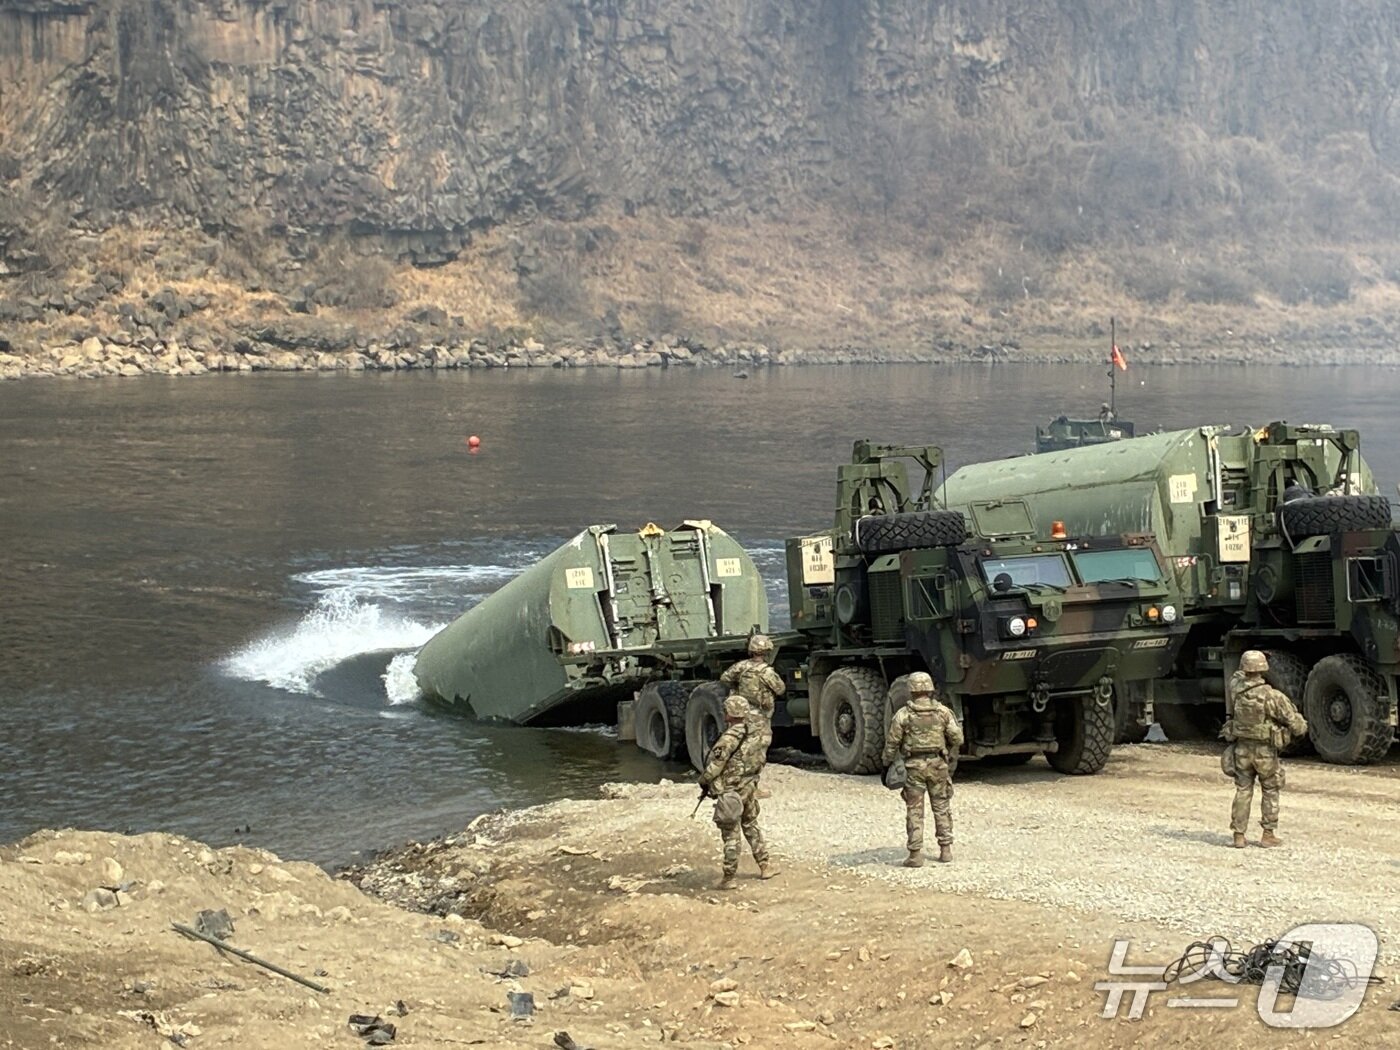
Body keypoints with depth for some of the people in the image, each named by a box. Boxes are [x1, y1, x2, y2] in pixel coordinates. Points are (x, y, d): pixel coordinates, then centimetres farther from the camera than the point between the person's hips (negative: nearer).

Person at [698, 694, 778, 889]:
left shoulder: (729, 739, -22)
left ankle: (728, 878, 4)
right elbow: (761, 761, 10)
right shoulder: (754, 735, 1)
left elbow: (715, 765, -17)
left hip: (730, 792, -7)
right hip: (750, 788, 7)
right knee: (751, 826, 23)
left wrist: (704, 780, 0)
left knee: (730, 834, -1)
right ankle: (766, 866, 27)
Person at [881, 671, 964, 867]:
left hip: (914, 765, -2)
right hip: (938, 764, 2)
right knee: (942, 807, 14)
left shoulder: (903, 715, -6)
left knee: (914, 810, 3)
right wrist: (952, 758, 15)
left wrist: (887, 765, 7)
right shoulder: (943, 712, -1)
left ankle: (916, 854, 0)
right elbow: (957, 738, -2)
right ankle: (945, 849, 15)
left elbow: (892, 742, -5)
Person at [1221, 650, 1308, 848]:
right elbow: (1296, 724, -12)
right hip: (1265, 750, -3)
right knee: (1270, 792, 13)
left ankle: (1239, 835, 9)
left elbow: (1237, 676, 19)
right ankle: (1268, 834, 16)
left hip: (1242, 748, 3)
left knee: (1243, 791, 11)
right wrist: (1302, 727, 9)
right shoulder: (1273, 697, -18)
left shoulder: (1236, 689, -9)